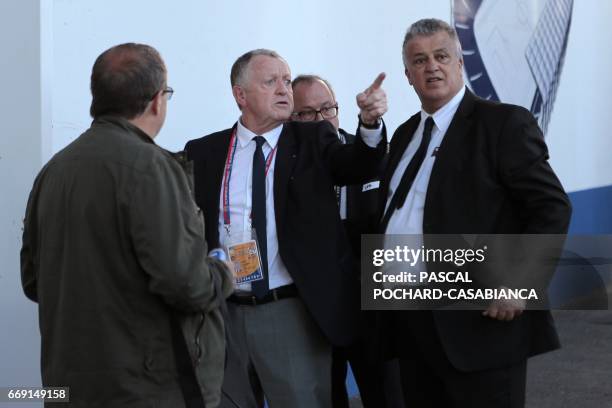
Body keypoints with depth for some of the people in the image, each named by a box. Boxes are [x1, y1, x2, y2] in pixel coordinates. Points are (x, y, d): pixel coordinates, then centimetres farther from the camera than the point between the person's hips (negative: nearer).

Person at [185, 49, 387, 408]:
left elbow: (358, 166, -14)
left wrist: (370, 121, -33)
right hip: (223, 314, 2)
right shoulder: (203, 153, 6)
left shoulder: (314, 140, 4)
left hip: (293, 314, -2)